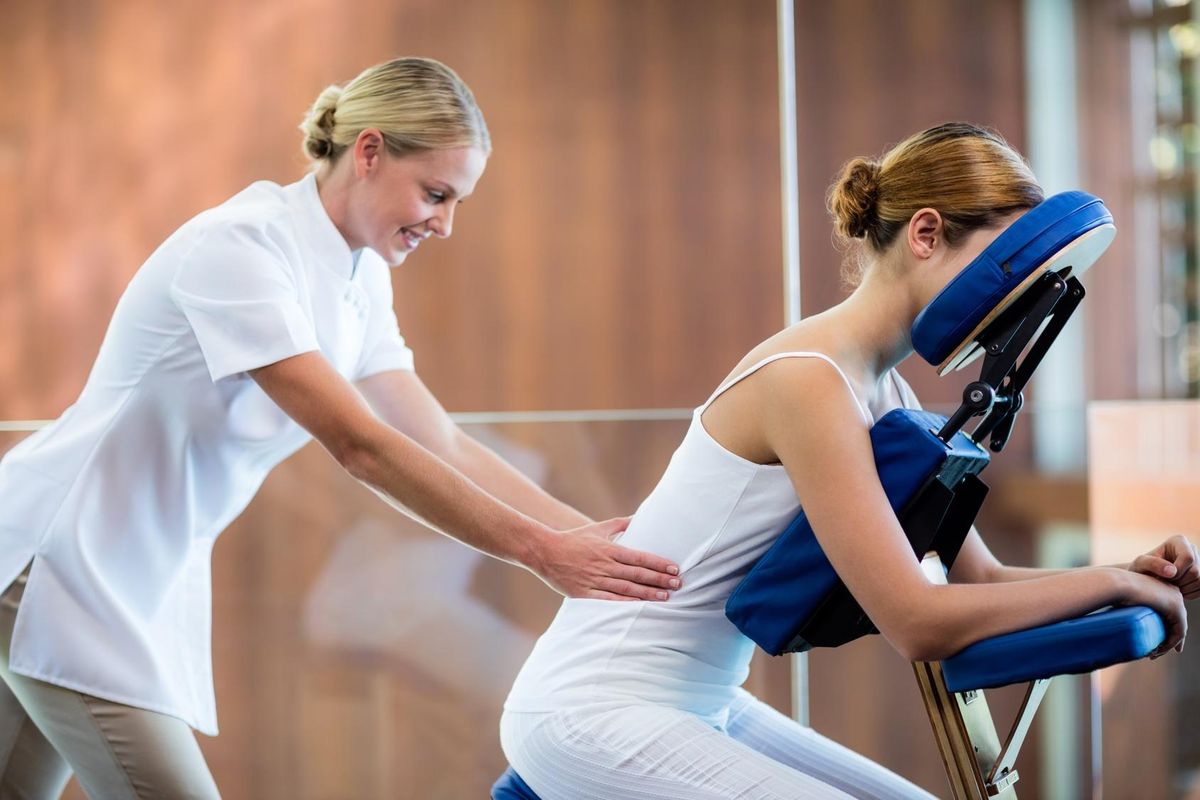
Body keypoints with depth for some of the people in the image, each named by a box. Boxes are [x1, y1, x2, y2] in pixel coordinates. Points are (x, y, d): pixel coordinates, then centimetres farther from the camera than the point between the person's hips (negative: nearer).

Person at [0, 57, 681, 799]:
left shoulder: (361, 279, 3)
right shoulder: (240, 247, -23)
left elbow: (444, 445, 3)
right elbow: (359, 445, -27)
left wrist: (598, 538, -5)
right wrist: (542, 551, -27)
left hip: (148, 580, 8)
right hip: (59, 556, -8)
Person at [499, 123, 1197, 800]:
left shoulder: (886, 392, 7)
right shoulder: (808, 381, -21)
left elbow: (980, 577, 10)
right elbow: (918, 621, -24)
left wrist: (1130, 576, -6)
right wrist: (1111, 584, -14)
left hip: (704, 705, 10)